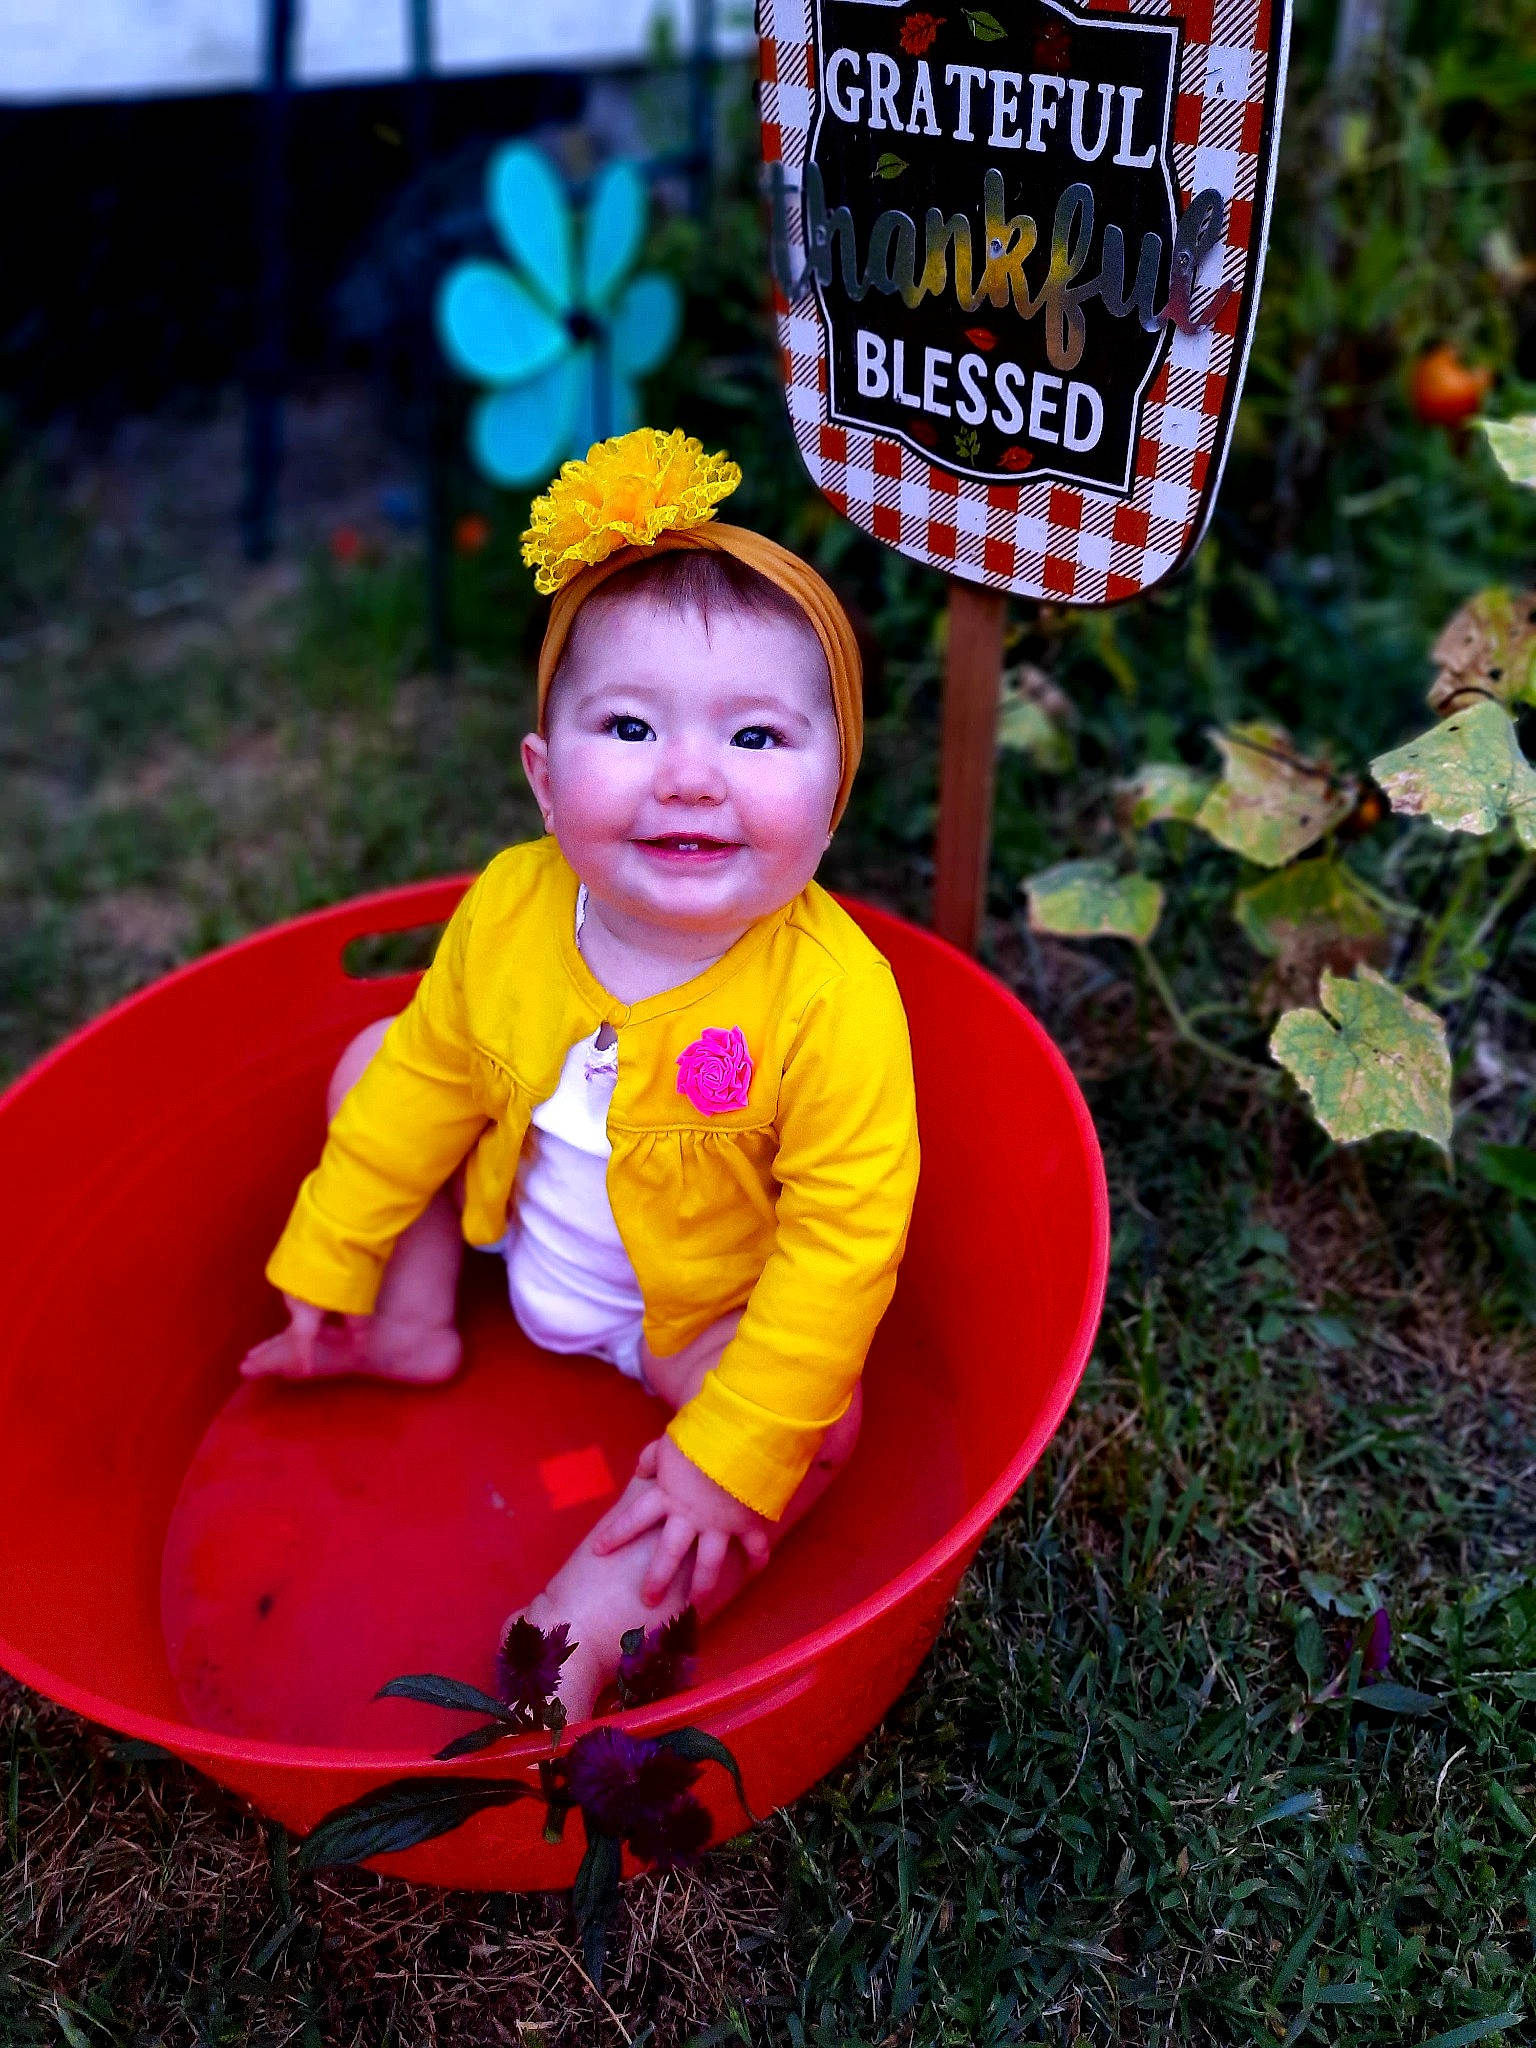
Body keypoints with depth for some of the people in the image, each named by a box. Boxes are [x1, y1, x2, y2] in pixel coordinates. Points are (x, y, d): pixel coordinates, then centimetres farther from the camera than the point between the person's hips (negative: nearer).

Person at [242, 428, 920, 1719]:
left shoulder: (832, 1000, -34)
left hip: (703, 1308, -4)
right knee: (372, 1060, 3)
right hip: (523, 1236, 5)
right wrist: (326, 1265, 2)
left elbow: (844, 1237, -29)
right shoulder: (509, 910, -20)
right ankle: (408, 1331, 14)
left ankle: (595, 1615, -17)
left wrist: (730, 1451, -30)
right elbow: (430, 1079, -5)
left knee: (818, 1427, -27)